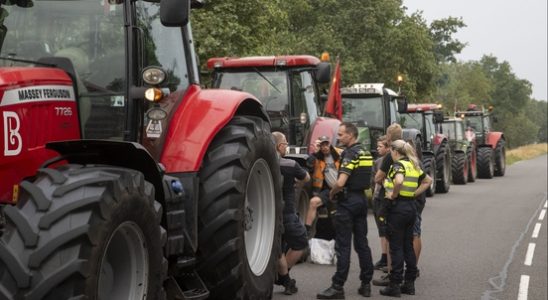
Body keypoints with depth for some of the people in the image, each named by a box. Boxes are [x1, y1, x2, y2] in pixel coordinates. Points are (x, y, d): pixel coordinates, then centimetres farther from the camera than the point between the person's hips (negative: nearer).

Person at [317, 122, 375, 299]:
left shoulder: (350, 154, -16)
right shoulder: (366, 154, 12)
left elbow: (341, 182, -24)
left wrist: (332, 193, -7)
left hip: (347, 201, -8)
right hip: (362, 199, 8)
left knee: (343, 245, -6)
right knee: (362, 243, 11)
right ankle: (366, 284, 14)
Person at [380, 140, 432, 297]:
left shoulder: (398, 165, -13)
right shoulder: (413, 165, 11)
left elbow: (399, 181, -33)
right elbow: (428, 180, 20)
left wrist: (393, 194, -18)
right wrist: (415, 193, 13)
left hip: (398, 207, -8)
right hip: (411, 206, 8)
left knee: (396, 247, -3)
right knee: (408, 246, 12)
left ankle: (395, 285, 0)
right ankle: (409, 283, 15)